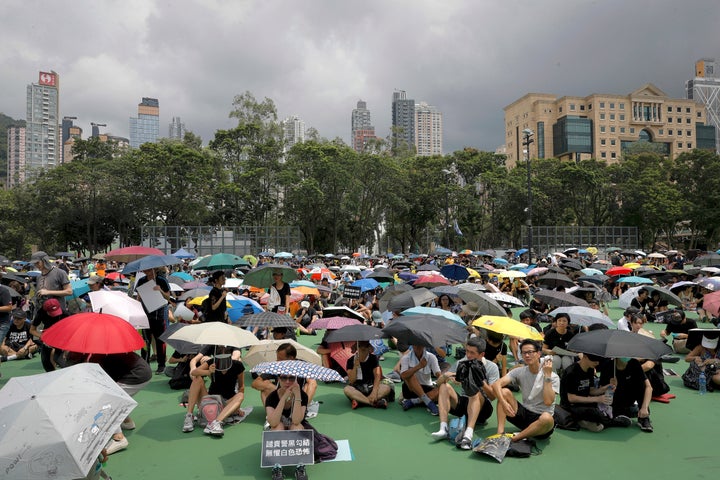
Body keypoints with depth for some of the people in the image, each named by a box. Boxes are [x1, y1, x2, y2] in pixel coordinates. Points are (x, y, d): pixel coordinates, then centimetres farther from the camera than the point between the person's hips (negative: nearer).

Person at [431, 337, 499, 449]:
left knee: (476, 393, -34)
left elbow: (493, 396, -14)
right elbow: (439, 383, 2)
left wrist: (482, 382, -30)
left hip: (482, 408, -4)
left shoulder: (491, 367, -5)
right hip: (462, 403, 4)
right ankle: (443, 429, -33)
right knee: (444, 386, -19)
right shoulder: (461, 363, 3)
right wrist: (445, 376, -21)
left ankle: (468, 434, -53)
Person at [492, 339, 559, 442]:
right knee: (504, 391, -15)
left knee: (547, 418, -39)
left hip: (540, 420, -3)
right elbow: (496, 384, -13)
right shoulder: (519, 372, 1)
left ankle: (514, 438, -25)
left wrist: (547, 376, -22)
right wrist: (504, 403, -31)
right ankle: (500, 433, -24)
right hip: (523, 414, 4)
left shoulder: (553, 377, -8)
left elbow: (548, 401, -23)